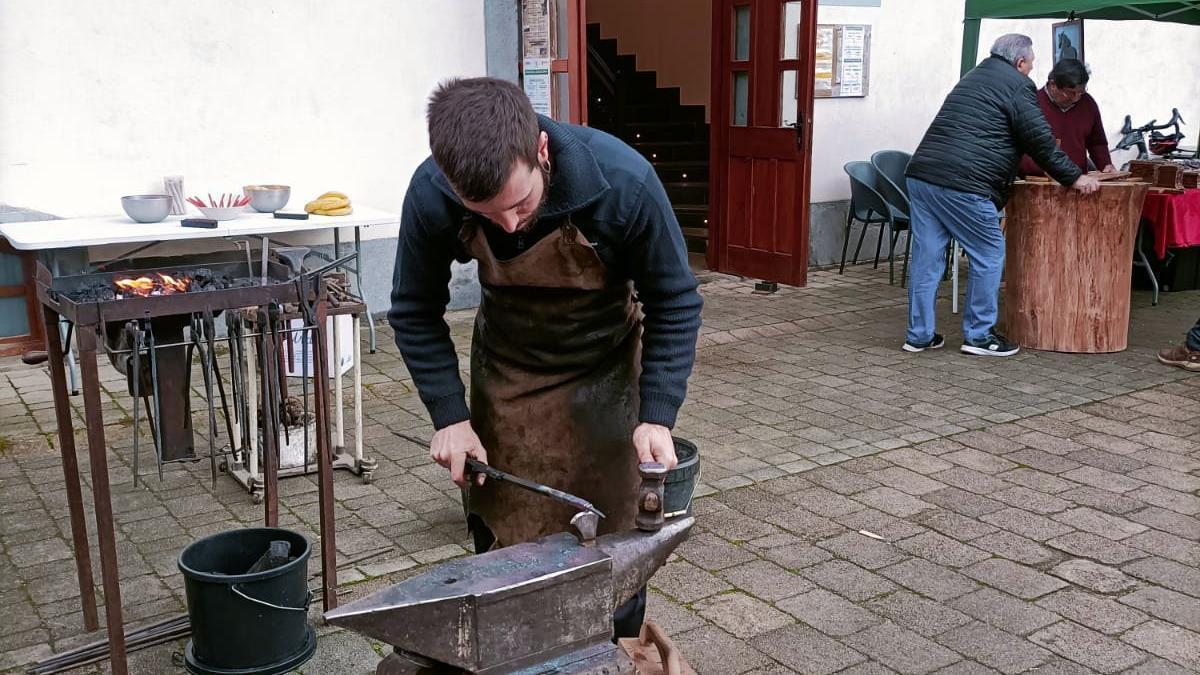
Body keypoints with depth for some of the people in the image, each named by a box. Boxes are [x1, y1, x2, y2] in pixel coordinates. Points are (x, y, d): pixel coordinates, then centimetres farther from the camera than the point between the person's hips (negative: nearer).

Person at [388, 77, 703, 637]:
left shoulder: (623, 181, -32)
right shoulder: (431, 195, -26)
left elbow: (674, 302, -16)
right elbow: (415, 311, -8)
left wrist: (657, 415, -23)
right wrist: (448, 415, -15)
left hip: (607, 370, -1)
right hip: (507, 375, 2)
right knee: (501, 541, 7)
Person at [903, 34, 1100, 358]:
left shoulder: (973, 77, 29)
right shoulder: (1017, 85, 2)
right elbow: (1040, 141, -3)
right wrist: (1074, 177, 6)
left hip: (921, 173, 8)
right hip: (961, 184, -8)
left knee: (927, 256, 10)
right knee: (989, 255, 4)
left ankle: (919, 334, 13)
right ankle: (979, 334, 9)